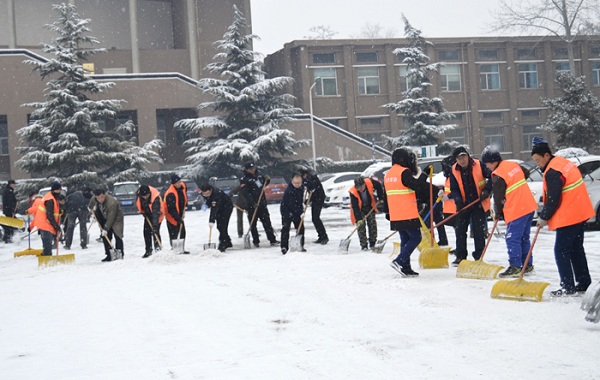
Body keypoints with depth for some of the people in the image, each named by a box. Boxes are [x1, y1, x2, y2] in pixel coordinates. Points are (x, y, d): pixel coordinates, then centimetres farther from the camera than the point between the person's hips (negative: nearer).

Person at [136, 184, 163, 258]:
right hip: (147, 215, 6)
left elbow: (156, 213, -44)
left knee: (155, 232, -16)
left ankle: (158, 249, -8)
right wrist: (142, 212, -2)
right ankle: (148, 251, 12)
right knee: (146, 232, 2)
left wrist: (155, 225, -51)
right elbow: (138, 203, 5)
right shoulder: (139, 193, -21)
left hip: (157, 215, -6)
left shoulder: (156, 197, -38)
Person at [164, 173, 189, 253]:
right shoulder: (170, 194, -32)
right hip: (172, 216, -8)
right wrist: (179, 219, -34)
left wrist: (184, 208, 9)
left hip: (180, 215, 8)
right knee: (174, 235, -9)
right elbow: (171, 209, -32)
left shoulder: (183, 186, -7)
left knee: (182, 232, 14)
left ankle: (181, 249, 25)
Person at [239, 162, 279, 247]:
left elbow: (264, 184, 24)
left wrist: (267, 180, 1)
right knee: (253, 224, 2)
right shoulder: (244, 179, -9)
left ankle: (272, 240, 8)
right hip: (252, 205, -5)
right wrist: (253, 203, -26)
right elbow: (245, 193, -17)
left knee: (267, 222, 6)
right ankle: (255, 241, 11)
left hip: (262, 203, 5)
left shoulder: (258, 174, 9)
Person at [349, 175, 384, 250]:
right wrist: (358, 219, -35)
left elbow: (379, 186, -5)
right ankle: (364, 245, -4)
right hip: (359, 210, -3)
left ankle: (373, 243, 14)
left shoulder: (370, 183, -28)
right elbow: (355, 207, -31)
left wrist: (380, 197, -2)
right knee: (361, 226, -11)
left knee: (372, 224, 2)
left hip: (370, 207, 3)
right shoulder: (353, 192, -33)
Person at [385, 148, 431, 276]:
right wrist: (422, 174, -3)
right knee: (415, 238, -2)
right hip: (409, 215, -8)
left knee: (405, 239, 13)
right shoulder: (404, 172, -12)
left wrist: (387, 212, 26)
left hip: (395, 216, 8)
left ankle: (405, 268, 10)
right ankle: (399, 261, -14)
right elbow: (417, 186, -18)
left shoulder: (388, 175, 14)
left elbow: (386, 196, 20)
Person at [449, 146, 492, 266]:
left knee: (479, 230, -1)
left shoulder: (479, 165, -11)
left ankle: (479, 256, 9)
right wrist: (458, 200, -17)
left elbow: (492, 177, -5)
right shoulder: (454, 170, -2)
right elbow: (454, 188, 0)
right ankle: (460, 257, 13)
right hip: (463, 204, 3)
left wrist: (487, 190, -18)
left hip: (479, 203, -3)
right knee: (460, 230, 4)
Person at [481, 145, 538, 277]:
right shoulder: (514, 165, 7)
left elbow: (498, 198, -9)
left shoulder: (498, 176, -17)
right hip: (529, 206, 9)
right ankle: (527, 265, 21)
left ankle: (515, 267, -4)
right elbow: (526, 173, 26)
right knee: (524, 237, 16)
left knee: (512, 239, -3)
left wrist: (497, 213, 6)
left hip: (516, 211, -9)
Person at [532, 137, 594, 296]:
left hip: (568, 217, -10)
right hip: (580, 213, 10)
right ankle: (584, 282, 24)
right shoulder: (564, 162, 11)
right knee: (576, 249, 17)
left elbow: (553, 200, -19)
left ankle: (568, 287, -4)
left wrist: (543, 217, -6)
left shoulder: (552, 172, -20)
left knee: (561, 251, -5)